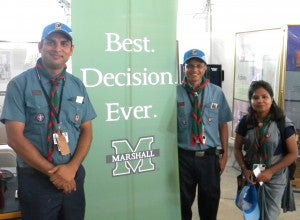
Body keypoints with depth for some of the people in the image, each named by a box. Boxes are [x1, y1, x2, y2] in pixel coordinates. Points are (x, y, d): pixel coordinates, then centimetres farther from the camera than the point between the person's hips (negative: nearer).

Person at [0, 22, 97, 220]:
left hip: (73, 177, 4)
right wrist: (52, 171, -14)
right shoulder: (20, 84, -7)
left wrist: (72, 168, -11)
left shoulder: (78, 86, 4)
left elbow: (87, 131, 4)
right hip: (36, 178, -3)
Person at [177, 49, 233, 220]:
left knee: (210, 200, 19)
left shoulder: (217, 93, -3)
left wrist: (225, 154, 3)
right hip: (184, 156, -1)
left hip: (210, 156, 1)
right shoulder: (176, 93, -9)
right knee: (183, 200, 18)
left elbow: (223, 124, 2)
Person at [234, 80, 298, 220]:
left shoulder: (283, 123, -14)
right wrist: (244, 169, -11)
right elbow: (238, 148, 4)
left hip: (274, 179, -2)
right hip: (251, 177, 3)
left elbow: (293, 154, -10)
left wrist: (271, 172, -17)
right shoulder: (245, 122, -6)